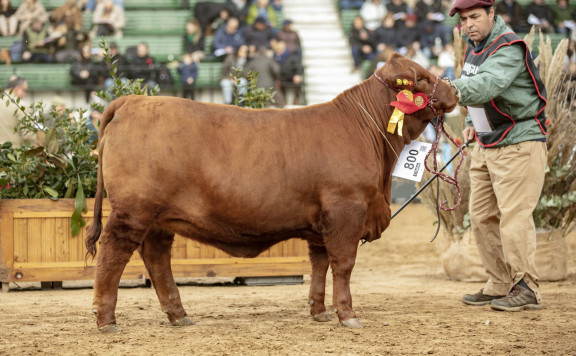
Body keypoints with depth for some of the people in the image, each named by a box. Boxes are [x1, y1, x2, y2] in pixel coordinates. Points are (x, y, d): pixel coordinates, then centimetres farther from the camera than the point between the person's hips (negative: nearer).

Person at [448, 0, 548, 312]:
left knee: (514, 215, -11)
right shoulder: (473, 47, 9)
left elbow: (487, 85, -38)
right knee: (482, 217, 9)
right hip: (486, 145, 9)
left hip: (519, 145, -9)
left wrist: (450, 89, -53)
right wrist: (472, 123, 8)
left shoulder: (509, 48, -19)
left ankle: (526, 288, -3)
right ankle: (500, 285, 18)